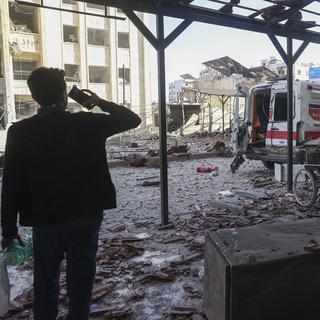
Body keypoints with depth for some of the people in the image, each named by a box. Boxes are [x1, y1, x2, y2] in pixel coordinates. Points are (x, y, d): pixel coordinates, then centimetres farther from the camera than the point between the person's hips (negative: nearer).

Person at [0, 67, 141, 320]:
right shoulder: (87, 124, -9)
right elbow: (133, 119, 2)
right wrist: (101, 103, 9)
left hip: (45, 221, 1)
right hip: (85, 216, 0)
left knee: (45, 284, 19)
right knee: (80, 281, 13)